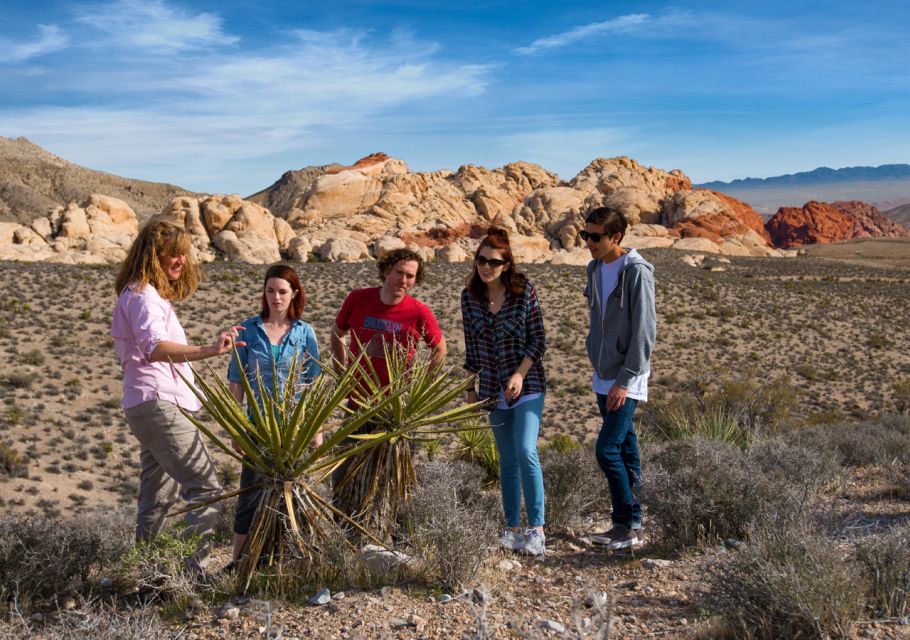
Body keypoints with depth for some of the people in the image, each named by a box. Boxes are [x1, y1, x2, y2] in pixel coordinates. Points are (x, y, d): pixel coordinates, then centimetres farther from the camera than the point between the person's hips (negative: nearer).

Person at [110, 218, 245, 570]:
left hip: (151, 407, 10)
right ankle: (195, 567, -12)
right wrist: (208, 350, -48)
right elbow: (154, 347, -33)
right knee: (205, 487, -13)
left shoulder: (152, 295, 19)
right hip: (159, 405, -10)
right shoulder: (142, 296, -13)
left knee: (157, 499, 12)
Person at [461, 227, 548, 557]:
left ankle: (537, 529, -9)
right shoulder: (469, 297, 1)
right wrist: (471, 387, 11)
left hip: (527, 384, -3)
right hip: (493, 389, 4)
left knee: (525, 451, -16)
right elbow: (471, 347, 9)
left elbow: (538, 340, -6)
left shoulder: (524, 291, -8)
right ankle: (512, 528, 19)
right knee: (507, 459, 9)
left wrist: (520, 374, -17)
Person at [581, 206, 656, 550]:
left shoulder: (637, 272, -16)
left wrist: (625, 380, -20)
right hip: (603, 377, 8)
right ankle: (630, 524, 20)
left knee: (608, 450, -10)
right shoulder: (595, 268, 10)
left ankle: (628, 525, 3)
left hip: (626, 380, -8)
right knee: (625, 448, 13)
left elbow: (644, 331, -18)